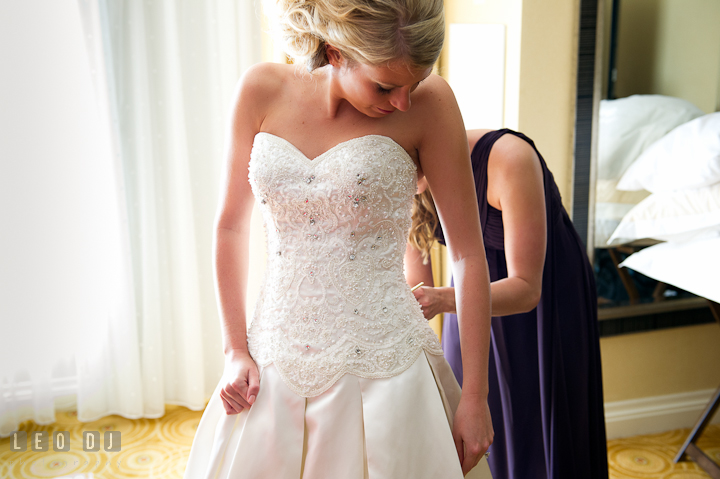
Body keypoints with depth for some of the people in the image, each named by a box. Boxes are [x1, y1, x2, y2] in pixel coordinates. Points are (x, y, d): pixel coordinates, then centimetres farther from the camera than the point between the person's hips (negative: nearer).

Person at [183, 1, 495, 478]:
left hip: (381, 366, -2)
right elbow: (232, 227, 5)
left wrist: (476, 396, -5)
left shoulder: (429, 102, -11)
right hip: (274, 368, 3)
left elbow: (469, 254, -7)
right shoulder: (264, 90, -4)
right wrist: (235, 350, 4)